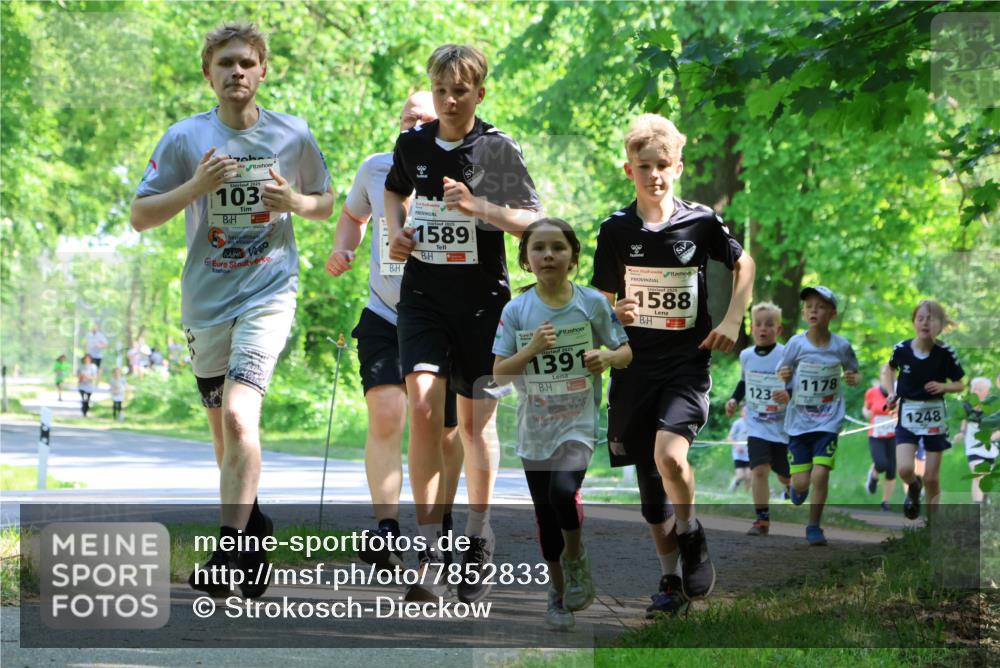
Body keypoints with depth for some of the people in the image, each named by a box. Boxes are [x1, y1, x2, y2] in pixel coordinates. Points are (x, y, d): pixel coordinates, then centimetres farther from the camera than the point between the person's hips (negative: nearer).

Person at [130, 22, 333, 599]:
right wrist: (196, 187, -16)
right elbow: (141, 216, 0)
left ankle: (232, 548, -19)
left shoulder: (293, 135, 1)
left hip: (269, 293, -3)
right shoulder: (185, 138, -1)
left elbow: (326, 203, 15)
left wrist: (294, 201, -8)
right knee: (222, 423, 13)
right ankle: (254, 523, 36)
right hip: (206, 299, 3)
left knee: (240, 414, -20)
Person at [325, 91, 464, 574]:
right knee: (384, 417, -20)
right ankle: (386, 531, -24)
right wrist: (342, 249, 2)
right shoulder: (376, 169, 2)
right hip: (385, 318, 1)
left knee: (446, 436, 9)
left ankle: (440, 529, 32)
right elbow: (354, 214, 22)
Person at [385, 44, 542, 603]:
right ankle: (430, 545, -14)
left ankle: (478, 539, 25)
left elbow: (534, 222, -8)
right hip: (423, 293, 2)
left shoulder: (499, 149, -6)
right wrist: (398, 231, 5)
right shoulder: (413, 144, 4)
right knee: (423, 405, -16)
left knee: (475, 421, 4)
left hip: (483, 299, -2)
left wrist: (478, 207, -22)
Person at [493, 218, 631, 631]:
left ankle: (575, 558, 1)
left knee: (563, 491, -27)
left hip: (579, 423, -2)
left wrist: (607, 357, -18)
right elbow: (499, 375, -4)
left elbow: (626, 354, 4)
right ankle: (558, 593, 30)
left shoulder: (593, 303, -6)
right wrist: (531, 349, -20)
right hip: (535, 429, 2)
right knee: (546, 517, 11)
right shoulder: (516, 311, -5)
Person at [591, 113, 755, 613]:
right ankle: (670, 580, 20)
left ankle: (690, 536, 2)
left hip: (687, 362, -2)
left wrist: (732, 320, 4)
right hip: (635, 366, 2)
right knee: (649, 480, 6)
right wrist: (613, 314, -14)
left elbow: (744, 264, 14)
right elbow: (602, 299, 9)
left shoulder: (701, 222, -2)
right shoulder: (616, 230, 0)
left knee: (670, 453, -25)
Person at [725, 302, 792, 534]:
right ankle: (762, 519, -10)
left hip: (783, 426, -2)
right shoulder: (746, 356, 2)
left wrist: (790, 395, -28)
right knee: (759, 469, -15)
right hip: (757, 425, 2)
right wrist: (734, 399, 9)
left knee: (785, 476, 11)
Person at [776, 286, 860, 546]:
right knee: (801, 482, 0)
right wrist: (783, 388, -23)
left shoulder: (841, 346, -5)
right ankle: (799, 486, 39)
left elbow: (853, 372, 12)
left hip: (828, 420, 0)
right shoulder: (796, 344, -8)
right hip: (799, 420, 0)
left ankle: (814, 527, 5)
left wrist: (853, 378, -11)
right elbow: (781, 376, 0)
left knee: (820, 474, -14)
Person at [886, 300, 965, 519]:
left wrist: (943, 386, -20)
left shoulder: (945, 353, -12)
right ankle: (914, 487, 21)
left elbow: (960, 385, 0)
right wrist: (892, 393, 3)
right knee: (905, 470, -16)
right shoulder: (902, 349, -8)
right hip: (908, 416, 1)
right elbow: (892, 369, 16)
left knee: (932, 478, 3)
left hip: (935, 417, -1)